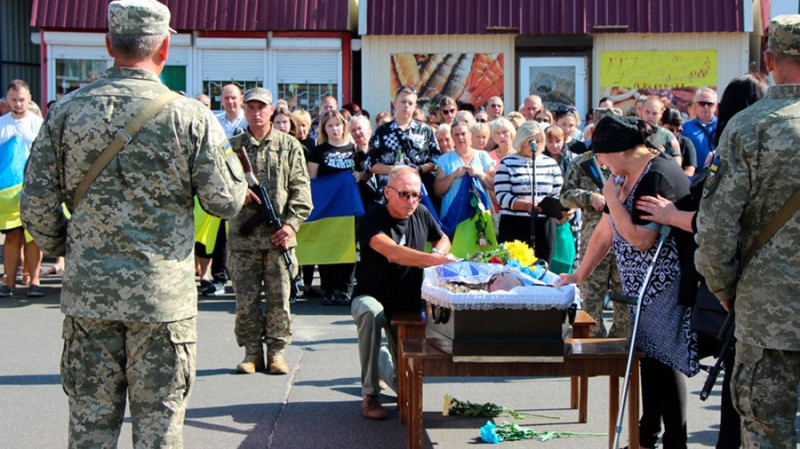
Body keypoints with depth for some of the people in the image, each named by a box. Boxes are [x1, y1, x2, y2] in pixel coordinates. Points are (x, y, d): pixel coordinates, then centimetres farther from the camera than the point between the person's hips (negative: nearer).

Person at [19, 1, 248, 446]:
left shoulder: (67, 111, -1)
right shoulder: (192, 117, -9)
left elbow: (37, 205, 1)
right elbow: (226, 201, -4)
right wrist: (222, 145, 15)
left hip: (88, 292, 3)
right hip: (164, 295, -2)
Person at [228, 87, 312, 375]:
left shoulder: (290, 146, 7)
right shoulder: (232, 146, 10)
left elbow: (301, 190, 3)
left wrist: (291, 223, -9)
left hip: (278, 236, -1)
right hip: (242, 235, 1)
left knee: (279, 298, 2)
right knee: (246, 299, 3)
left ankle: (276, 351, 12)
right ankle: (252, 351, 14)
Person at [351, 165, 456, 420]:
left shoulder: (421, 215, -1)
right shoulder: (372, 222, -21)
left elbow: (443, 240, 16)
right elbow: (392, 251, -40)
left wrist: (439, 253, -9)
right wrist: (433, 259, -53)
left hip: (408, 304, 5)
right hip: (371, 296, -4)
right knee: (372, 313, -43)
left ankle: (382, 361, 43)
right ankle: (370, 396, -29)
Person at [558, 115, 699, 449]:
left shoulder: (658, 177, -19)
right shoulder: (624, 176, 11)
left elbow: (641, 239, -24)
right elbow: (605, 231, 17)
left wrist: (613, 200, -16)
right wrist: (579, 275, 18)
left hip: (665, 289, -9)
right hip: (640, 287, 9)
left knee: (664, 361, -7)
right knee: (649, 358, 13)